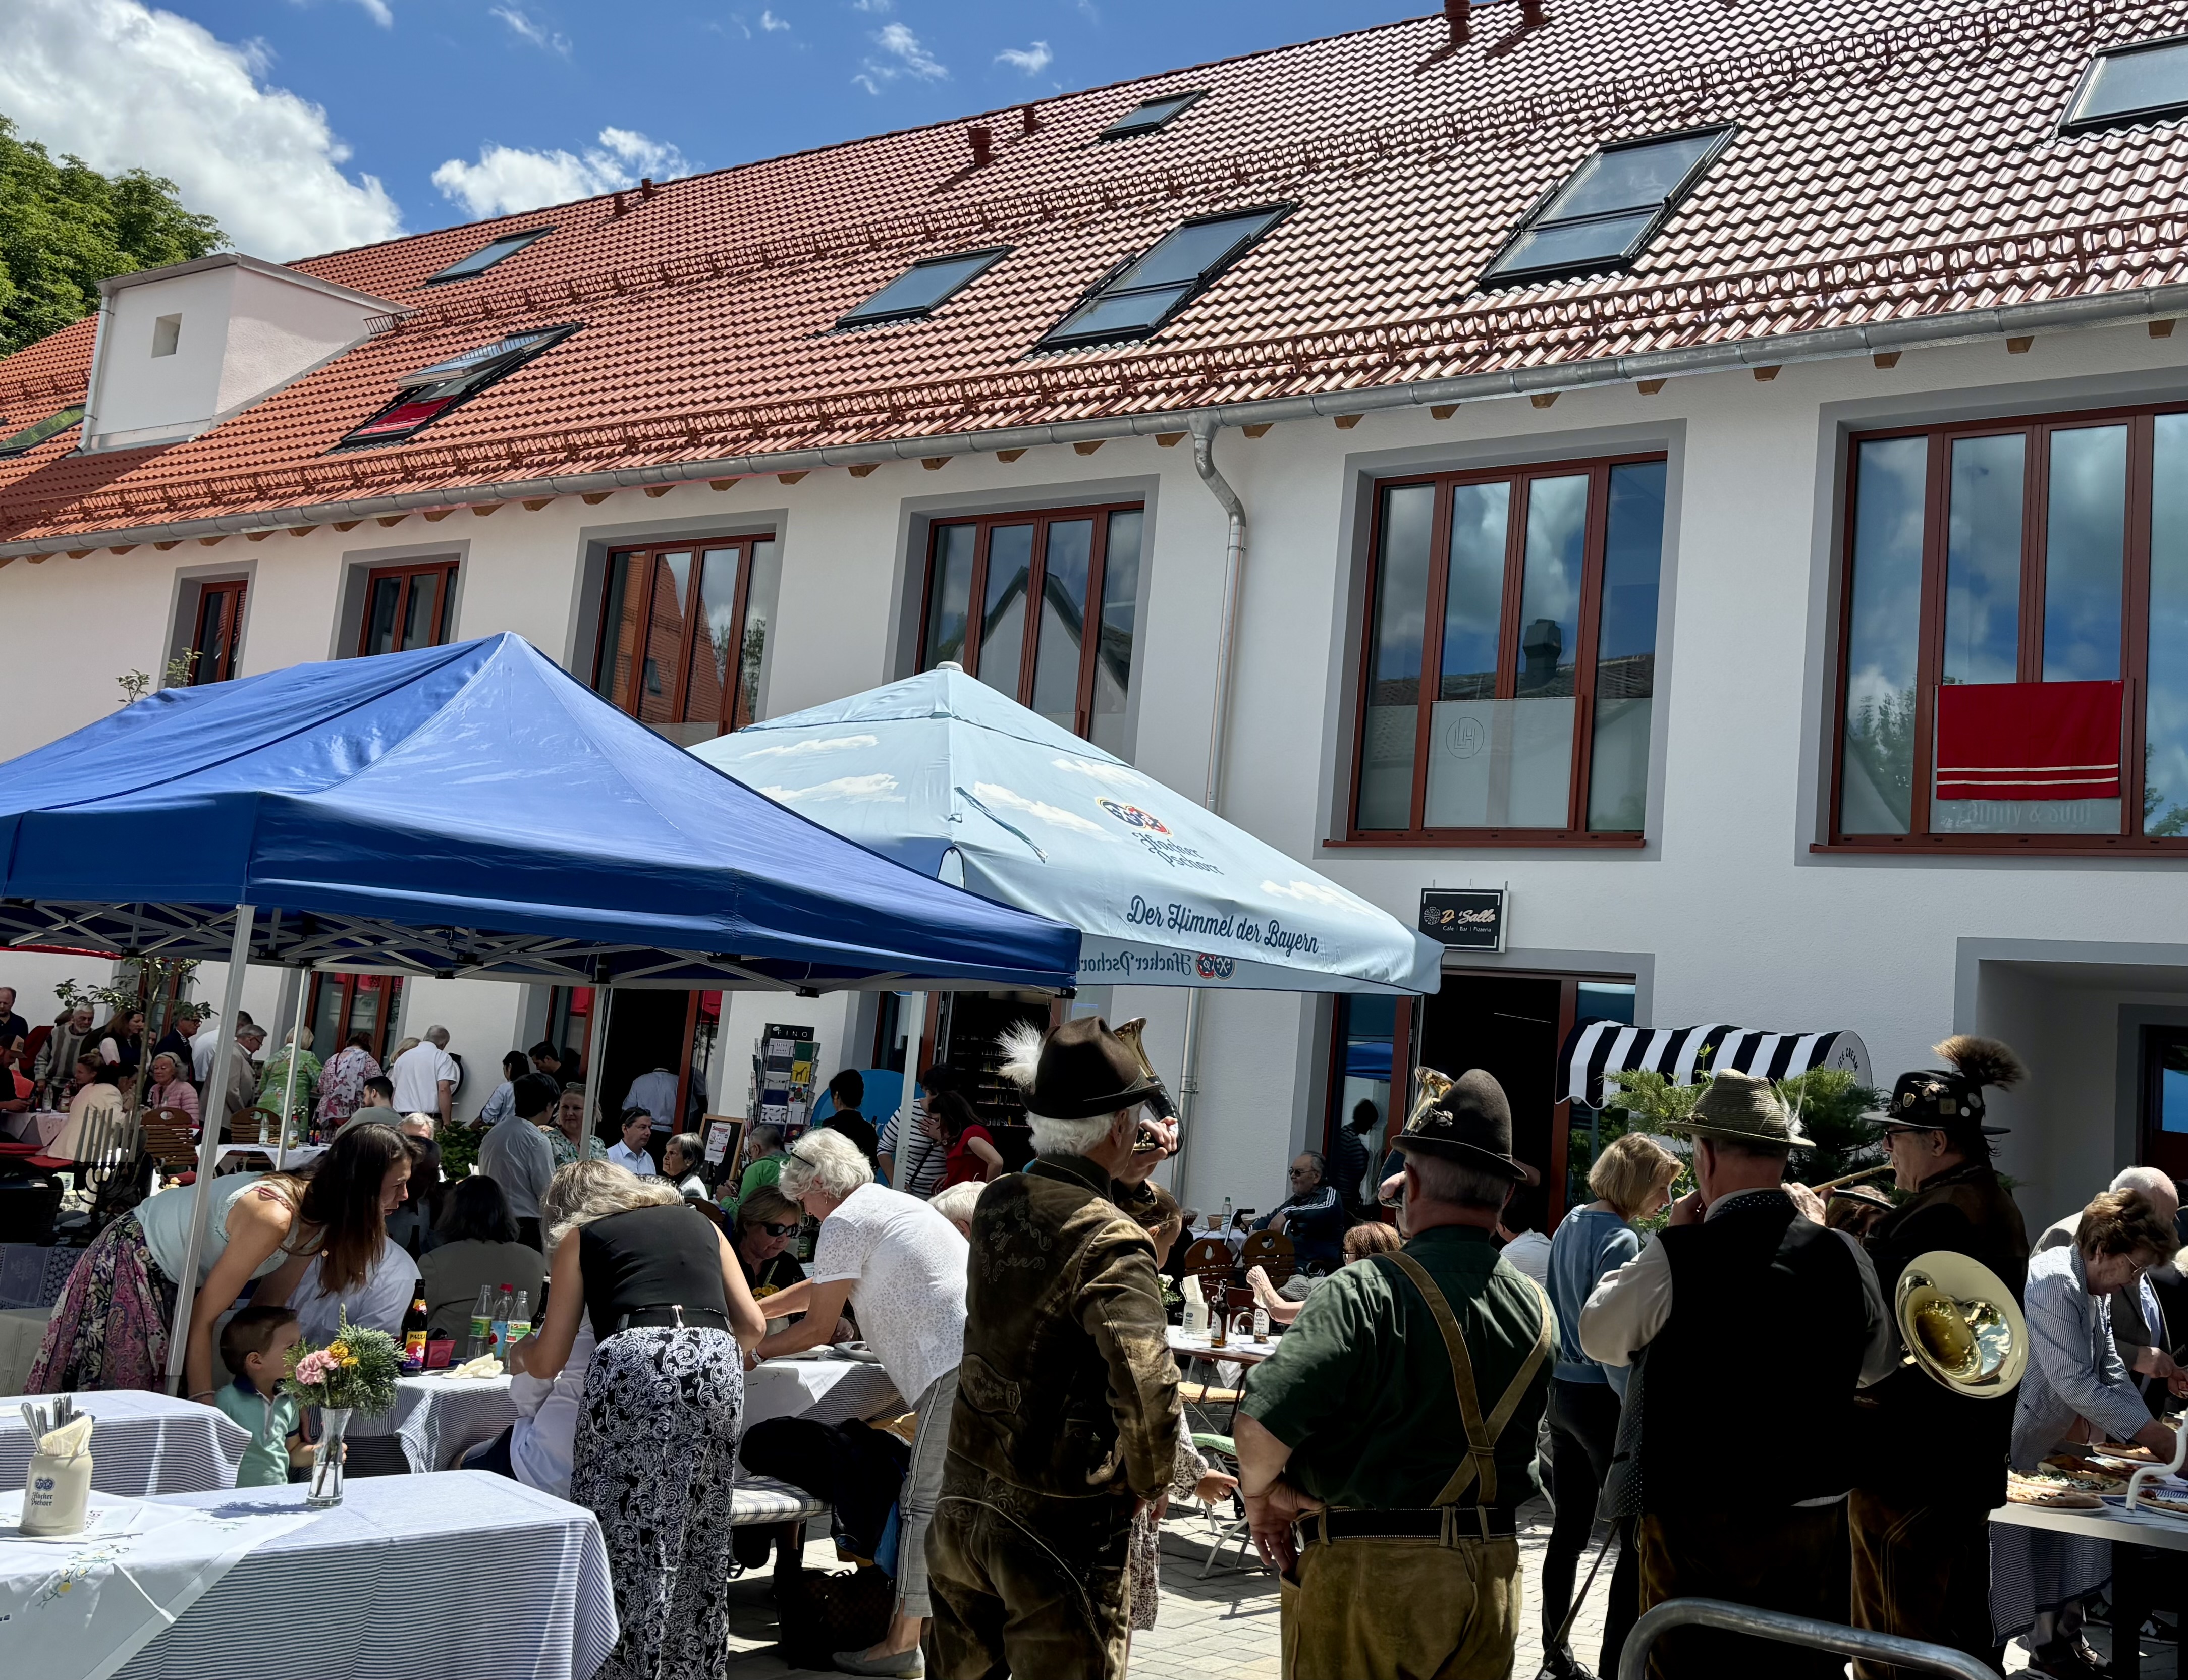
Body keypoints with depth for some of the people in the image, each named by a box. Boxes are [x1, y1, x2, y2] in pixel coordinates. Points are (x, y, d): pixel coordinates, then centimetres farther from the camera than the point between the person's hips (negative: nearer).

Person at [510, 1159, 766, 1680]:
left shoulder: (581, 1236, 21)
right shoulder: (698, 1222, 28)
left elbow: (547, 1362, 18)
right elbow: (753, 1325, 23)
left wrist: (520, 1353, 40)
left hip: (635, 1362, -3)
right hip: (717, 1364, 3)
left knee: (623, 1535, 3)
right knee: (700, 1536, 13)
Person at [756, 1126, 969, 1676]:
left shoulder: (844, 1222, -4)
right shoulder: (888, 1203, 26)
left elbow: (818, 1327, 1)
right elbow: (820, 1286, 37)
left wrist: (754, 1349, 15)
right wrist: (749, 1312, 40)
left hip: (958, 1365, -10)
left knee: (924, 1502, -3)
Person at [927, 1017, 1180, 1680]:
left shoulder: (996, 1202, 0)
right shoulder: (1111, 1241, -21)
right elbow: (1147, 1388, -29)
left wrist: (1125, 1169, 18)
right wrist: (1150, 1480, -11)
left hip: (965, 1501, 7)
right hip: (1064, 1525, -7)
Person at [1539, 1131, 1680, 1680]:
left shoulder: (1571, 1223, 8)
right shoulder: (1619, 1240, -17)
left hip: (1561, 1390, 9)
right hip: (1602, 1401, -9)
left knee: (1569, 1528, 16)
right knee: (1639, 1541, -4)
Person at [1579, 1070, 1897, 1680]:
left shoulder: (1679, 1255, -16)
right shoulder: (1841, 1254, -4)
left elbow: (1598, 1338, 2)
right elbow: (1878, 1364, 15)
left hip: (1698, 1521, -4)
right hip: (1814, 1515, 4)